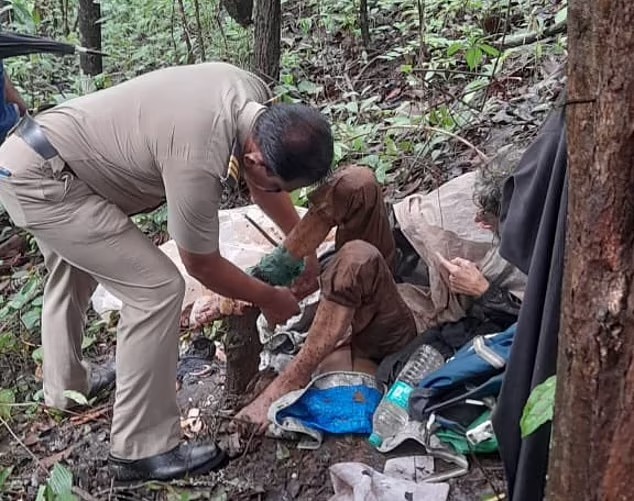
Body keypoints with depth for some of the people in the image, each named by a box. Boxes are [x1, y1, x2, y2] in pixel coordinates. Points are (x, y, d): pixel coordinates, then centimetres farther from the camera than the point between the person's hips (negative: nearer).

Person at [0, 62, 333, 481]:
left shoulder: (254, 96, -10)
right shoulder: (198, 161, -34)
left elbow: (262, 181, 10)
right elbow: (202, 263, -16)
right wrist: (269, 299, -2)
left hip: (35, 155, 10)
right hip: (41, 180, -10)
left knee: (73, 270, 31)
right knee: (158, 289, -13)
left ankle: (66, 385, 55)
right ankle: (143, 450, -1)